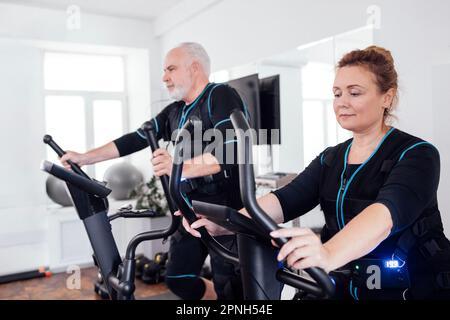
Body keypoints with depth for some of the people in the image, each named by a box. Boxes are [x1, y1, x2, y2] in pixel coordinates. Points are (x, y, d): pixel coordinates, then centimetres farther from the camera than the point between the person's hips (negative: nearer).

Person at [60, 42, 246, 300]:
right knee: (179, 280, 11)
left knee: (230, 289, -3)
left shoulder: (221, 96, -10)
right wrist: (84, 158, 7)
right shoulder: (174, 112, 13)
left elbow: (229, 150, -25)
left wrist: (182, 169, -39)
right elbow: (136, 139, 11)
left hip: (226, 209, -7)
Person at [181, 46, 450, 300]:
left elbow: (387, 211, -31)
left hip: (415, 288, -4)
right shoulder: (330, 159, 4)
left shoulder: (416, 154, -12)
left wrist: (329, 254, -50)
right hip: (346, 287, 4)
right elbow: (287, 199, -11)